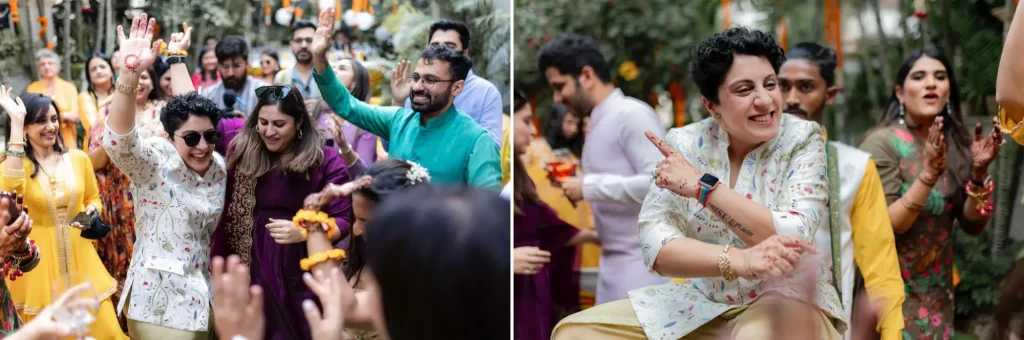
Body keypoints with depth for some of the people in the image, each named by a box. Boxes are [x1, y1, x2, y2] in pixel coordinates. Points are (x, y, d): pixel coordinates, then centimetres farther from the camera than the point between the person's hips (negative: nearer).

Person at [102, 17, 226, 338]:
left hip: (203, 298, 6)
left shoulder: (216, 166, 5)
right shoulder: (154, 162, -10)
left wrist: (177, 57, 18)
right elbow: (118, 138, -29)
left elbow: (192, 107, 16)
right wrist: (131, 71, -41)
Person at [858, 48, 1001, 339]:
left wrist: (979, 173, -15)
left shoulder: (954, 144, 1)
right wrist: (929, 174, -28)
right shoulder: (882, 143, -14)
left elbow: (973, 225, 1)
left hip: (938, 292, 5)